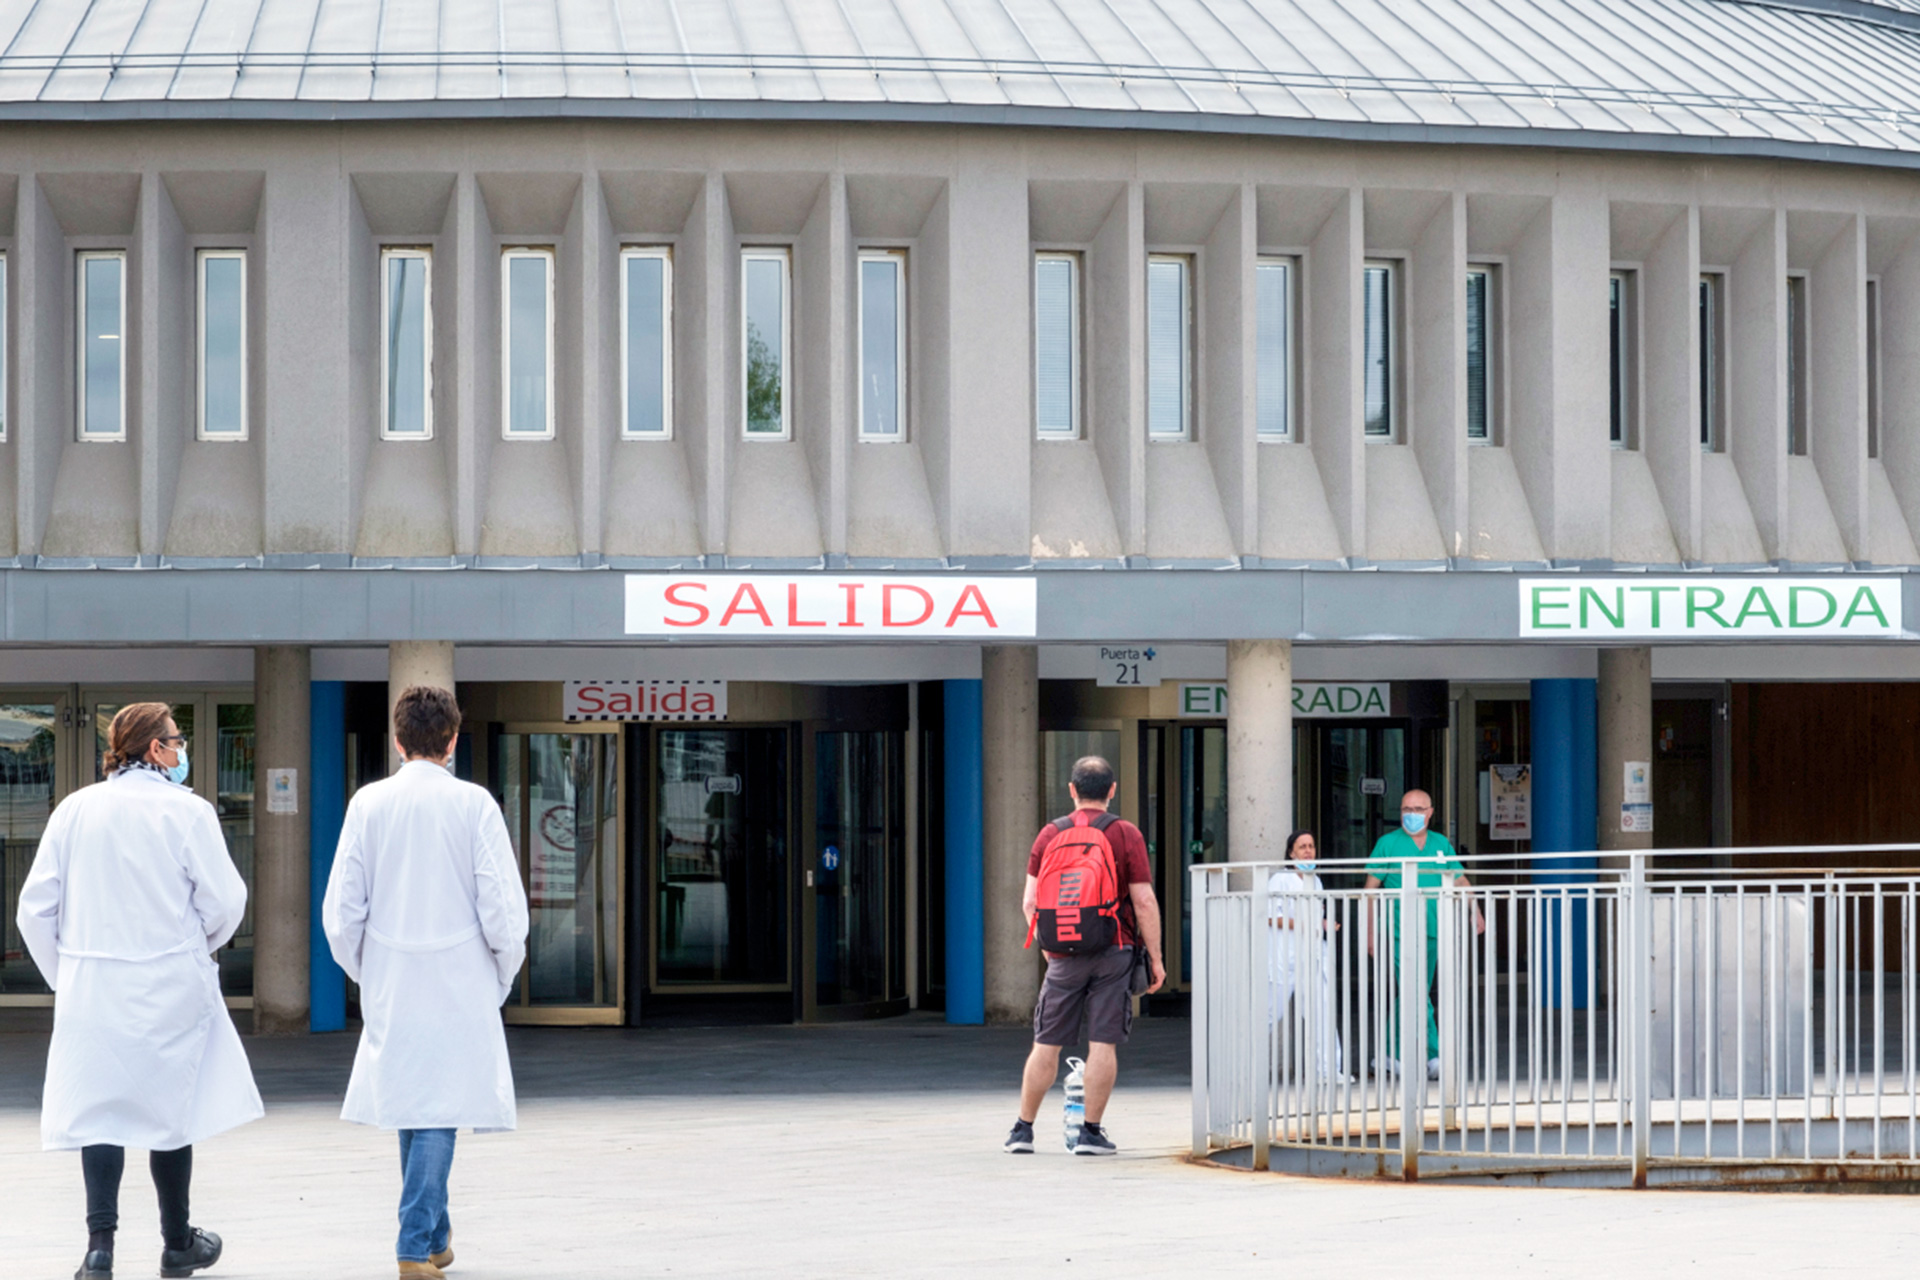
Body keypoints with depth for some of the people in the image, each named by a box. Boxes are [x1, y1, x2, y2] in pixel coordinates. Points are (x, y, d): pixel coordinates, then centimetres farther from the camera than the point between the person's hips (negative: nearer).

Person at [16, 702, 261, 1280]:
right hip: (169, 987, -2)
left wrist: (63, 973, 14)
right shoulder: (186, 811, -8)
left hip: (91, 988, 2)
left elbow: (37, 906, 1)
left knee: (98, 1110, 4)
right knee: (170, 1111, 11)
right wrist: (200, 945, 13)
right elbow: (224, 900, -8)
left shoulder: (75, 810, 1)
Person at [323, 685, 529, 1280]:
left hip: (390, 985, 3)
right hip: (459, 985, -3)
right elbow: (502, 908, -9)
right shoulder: (473, 805, -7)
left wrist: (365, 975, 15)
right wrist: (502, 979, 7)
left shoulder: (368, 804, -1)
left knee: (411, 1104, 16)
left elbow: (342, 912, -1)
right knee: (439, 1112, 0)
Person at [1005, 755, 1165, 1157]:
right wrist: (1155, 958, -1)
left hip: (1063, 954, 2)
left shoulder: (1050, 835, 5)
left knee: (1046, 1044, 9)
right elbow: (1144, 902, -7)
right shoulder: (1125, 835, -3)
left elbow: (1030, 903, 6)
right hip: (1113, 952, -2)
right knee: (1103, 1043, 1)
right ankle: (1091, 1133, 2)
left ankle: (1023, 1128, 14)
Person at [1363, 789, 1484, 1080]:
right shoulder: (1387, 844, -2)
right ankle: (1434, 1056, -11)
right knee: (1416, 996, -11)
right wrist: (1370, 932, -6)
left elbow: (1461, 881, 16)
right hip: (1401, 933, -4)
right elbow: (1370, 889, -1)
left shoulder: (1440, 844, 11)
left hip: (1432, 933, 4)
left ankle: (1393, 1055, 18)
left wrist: (1476, 913, 3)